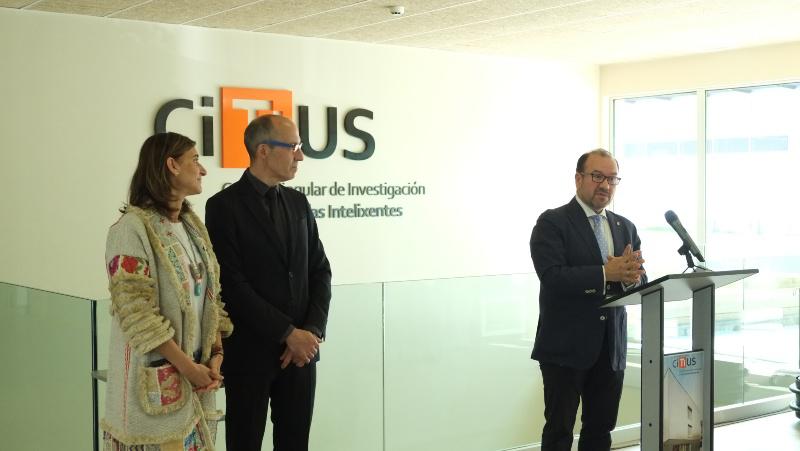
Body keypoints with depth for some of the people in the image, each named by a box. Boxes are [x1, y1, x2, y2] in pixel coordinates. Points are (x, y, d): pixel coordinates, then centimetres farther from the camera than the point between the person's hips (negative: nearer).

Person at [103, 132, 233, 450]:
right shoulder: (132, 228, -13)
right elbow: (136, 312, -18)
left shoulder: (193, 226, 12)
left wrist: (215, 355, -1)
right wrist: (187, 366, -15)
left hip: (198, 371, 7)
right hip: (155, 379, -7)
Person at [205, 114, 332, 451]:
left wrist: (312, 332, -6)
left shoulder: (298, 202, 10)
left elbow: (320, 271, 9)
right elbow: (232, 284, -14)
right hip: (251, 353, -5)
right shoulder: (224, 206, -8)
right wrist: (288, 333, -16)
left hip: (301, 350, 5)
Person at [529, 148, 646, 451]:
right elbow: (552, 277, -19)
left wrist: (630, 278, -16)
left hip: (611, 347, 6)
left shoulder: (626, 228, 13)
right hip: (565, 346, -5)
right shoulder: (552, 222, -6)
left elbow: (642, 282, 7)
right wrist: (606, 273, -25)